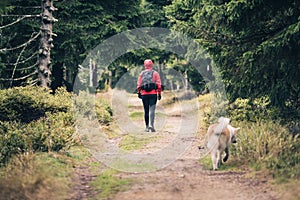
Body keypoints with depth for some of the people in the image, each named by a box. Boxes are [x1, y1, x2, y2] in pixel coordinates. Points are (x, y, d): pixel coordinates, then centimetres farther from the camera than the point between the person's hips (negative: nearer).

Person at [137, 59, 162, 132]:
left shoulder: (142, 73, 9)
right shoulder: (155, 73, 3)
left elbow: (139, 84, 5)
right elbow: (159, 84, -2)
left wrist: (139, 92, 10)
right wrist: (159, 93, 1)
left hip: (144, 94, 2)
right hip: (153, 93, -2)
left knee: (146, 110, 10)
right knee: (152, 110, -7)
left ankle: (147, 127, 12)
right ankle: (151, 125, -22)